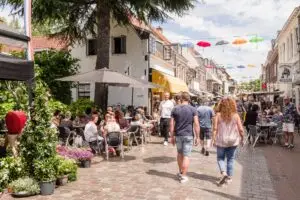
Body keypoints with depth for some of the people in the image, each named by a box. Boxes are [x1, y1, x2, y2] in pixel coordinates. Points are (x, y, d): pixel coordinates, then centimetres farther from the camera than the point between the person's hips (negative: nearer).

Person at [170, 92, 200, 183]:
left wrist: (172, 136, 8)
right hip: (189, 135, -2)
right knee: (186, 156, 3)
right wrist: (197, 137, -2)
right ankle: (183, 176, 6)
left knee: (180, 153, 20)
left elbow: (171, 124, 0)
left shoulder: (175, 109, 1)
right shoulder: (193, 109, -4)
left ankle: (180, 172, 32)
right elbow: (196, 124, -9)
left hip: (178, 135, 2)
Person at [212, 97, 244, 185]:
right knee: (230, 159, 13)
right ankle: (229, 178, 19)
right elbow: (241, 129, -4)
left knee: (220, 158, 14)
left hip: (221, 141, -1)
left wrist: (214, 139, -4)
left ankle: (223, 173, -7)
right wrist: (242, 139, 10)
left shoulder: (218, 115, -7)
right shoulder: (236, 116, -4)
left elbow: (215, 129, -12)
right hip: (233, 141, 2)